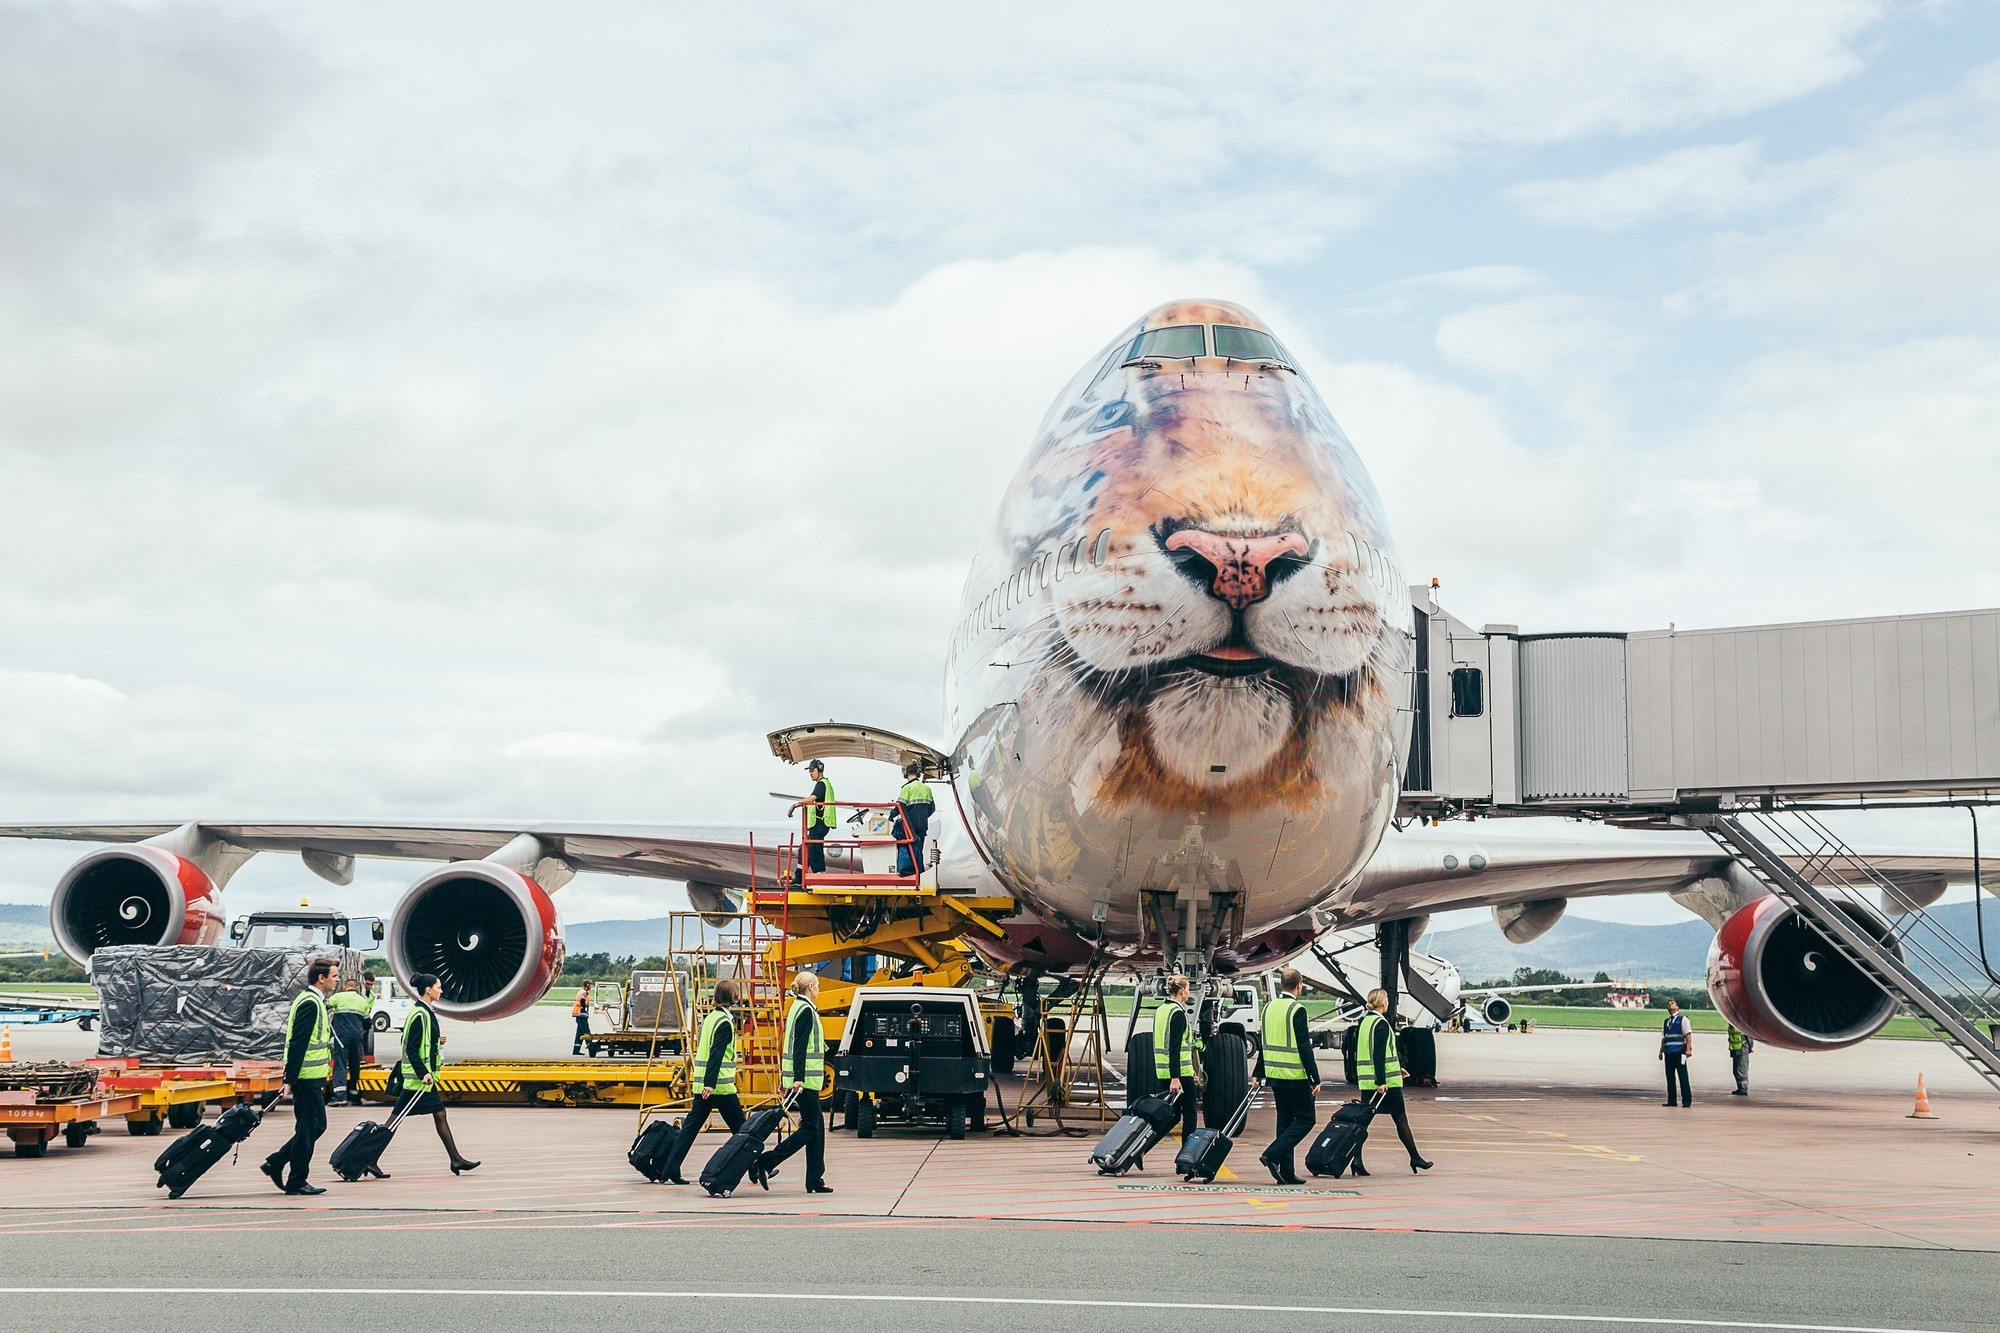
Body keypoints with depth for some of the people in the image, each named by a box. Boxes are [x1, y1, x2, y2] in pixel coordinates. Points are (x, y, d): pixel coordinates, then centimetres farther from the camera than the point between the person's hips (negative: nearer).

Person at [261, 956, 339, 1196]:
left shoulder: (314, 1001, 17)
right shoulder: (310, 1003, -15)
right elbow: (297, 1043, -21)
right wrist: (290, 1079, -23)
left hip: (311, 1079, 10)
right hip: (307, 1077, -10)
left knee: (317, 1125, 14)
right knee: (307, 1129, -3)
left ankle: (275, 1163, 19)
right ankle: (296, 1181, 4)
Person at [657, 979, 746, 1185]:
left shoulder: (710, 1018, 15)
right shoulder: (725, 1023, -12)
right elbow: (716, 1055, -21)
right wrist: (710, 1083, -27)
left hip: (703, 1085, 8)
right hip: (721, 1085, -8)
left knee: (691, 1126, 6)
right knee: (740, 1128, 3)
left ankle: (670, 1169, 0)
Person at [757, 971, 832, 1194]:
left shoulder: (798, 1008, 16)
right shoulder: (806, 1011, -13)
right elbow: (800, 1047, -20)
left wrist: (785, 1075, 24)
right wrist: (798, 1078, -24)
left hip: (800, 1077, 10)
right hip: (805, 1078, -10)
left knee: (816, 1127, 9)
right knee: (810, 1127, -7)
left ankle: (815, 1181, 9)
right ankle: (764, 1163, -11)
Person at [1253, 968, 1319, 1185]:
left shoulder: (1268, 1008, 8)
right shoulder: (1297, 1010, -14)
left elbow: (1263, 1044, 15)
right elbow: (1304, 1047, -16)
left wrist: (1259, 1074, 21)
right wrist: (1315, 1079, -12)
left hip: (1274, 1075, 8)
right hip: (1295, 1076, -8)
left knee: (1285, 1120, 12)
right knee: (1305, 1119, 2)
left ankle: (1286, 1172, 11)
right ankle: (1272, 1155, -11)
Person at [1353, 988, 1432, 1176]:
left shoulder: (1364, 1021, 12)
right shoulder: (1381, 1024, -13)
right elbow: (1379, 1054, -20)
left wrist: (1396, 1068, 28)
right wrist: (1381, 1081, -22)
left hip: (1366, 1080, 7)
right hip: (1386, 1080, -7)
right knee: (1401, 1119, 4)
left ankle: (1357, 1159, -6)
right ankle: (1415, 1158, 13)